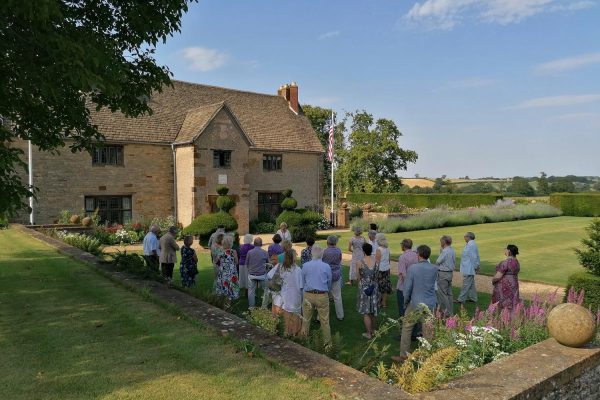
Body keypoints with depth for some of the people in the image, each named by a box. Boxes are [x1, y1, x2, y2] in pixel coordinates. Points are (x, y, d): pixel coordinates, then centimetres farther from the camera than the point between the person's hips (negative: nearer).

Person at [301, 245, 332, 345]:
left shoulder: (305, 266, -4)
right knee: (324, 321, 7)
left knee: (306, 319, 15)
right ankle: (327, 342, 16)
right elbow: (329, 283, 8)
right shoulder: (326, 267, -6)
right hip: (322, 295, -1)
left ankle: (303, 339, 28)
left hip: (308, 295, 1)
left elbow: (302, 282, 7)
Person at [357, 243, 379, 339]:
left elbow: (359, 277, -4)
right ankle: (373, 329, 34)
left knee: (366, 312, 6)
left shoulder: (360, 262, -16)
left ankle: (369, 333, 12)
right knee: (373, 310, 20)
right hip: (374, 288, 4)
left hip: (364, 288, -4)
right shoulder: (376, 261, -6)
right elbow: (377, 275, 4)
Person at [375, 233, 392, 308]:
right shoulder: (387, 248, 4)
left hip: (380, 270, -7)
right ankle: (384, 303, 20)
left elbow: (377, 262, -17)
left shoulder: (379, 249, -17)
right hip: (387, 269, 7)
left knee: (379, 286, 4)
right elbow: (389, 259, 13)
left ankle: (379, 302, 11)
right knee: (385, 286, 12)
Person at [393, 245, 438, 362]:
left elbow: (408, 287, -11)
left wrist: (406, 302, 4)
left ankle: (404, 355, 14)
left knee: (407, 328, 9)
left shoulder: (413, 268, -14)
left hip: (416, 304, -4)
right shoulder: (434, 269, -3)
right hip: (430, 304, 4)